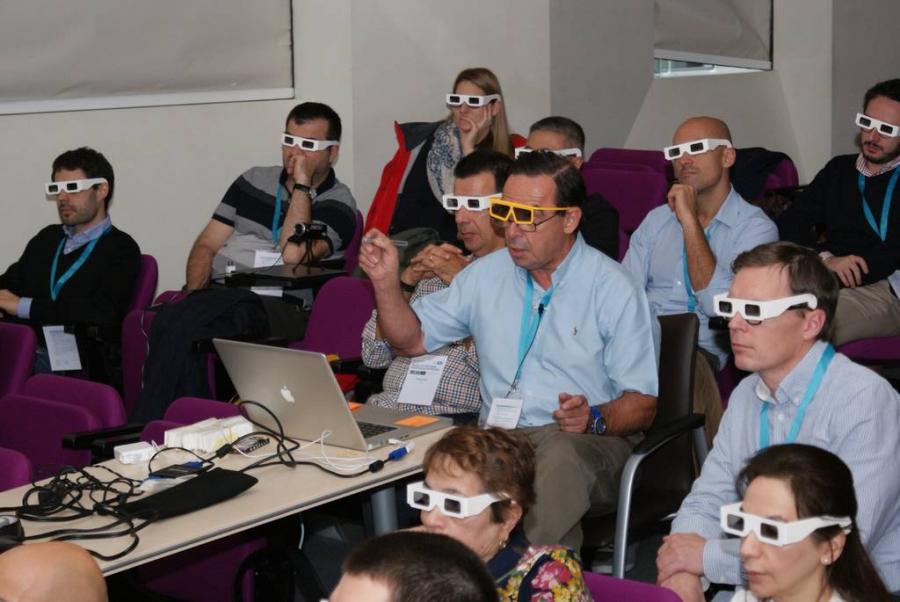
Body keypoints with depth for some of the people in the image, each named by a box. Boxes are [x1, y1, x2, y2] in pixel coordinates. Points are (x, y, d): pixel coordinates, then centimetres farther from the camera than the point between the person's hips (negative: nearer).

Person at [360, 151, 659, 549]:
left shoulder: (614, 289, -1)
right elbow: (412, 340, 21)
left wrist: (595, 419, -22)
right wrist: (387, 281, 5)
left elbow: (642, 405, -1)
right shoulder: (486, 275, 15)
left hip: (584, 442, -3)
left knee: (560, 459, -40)